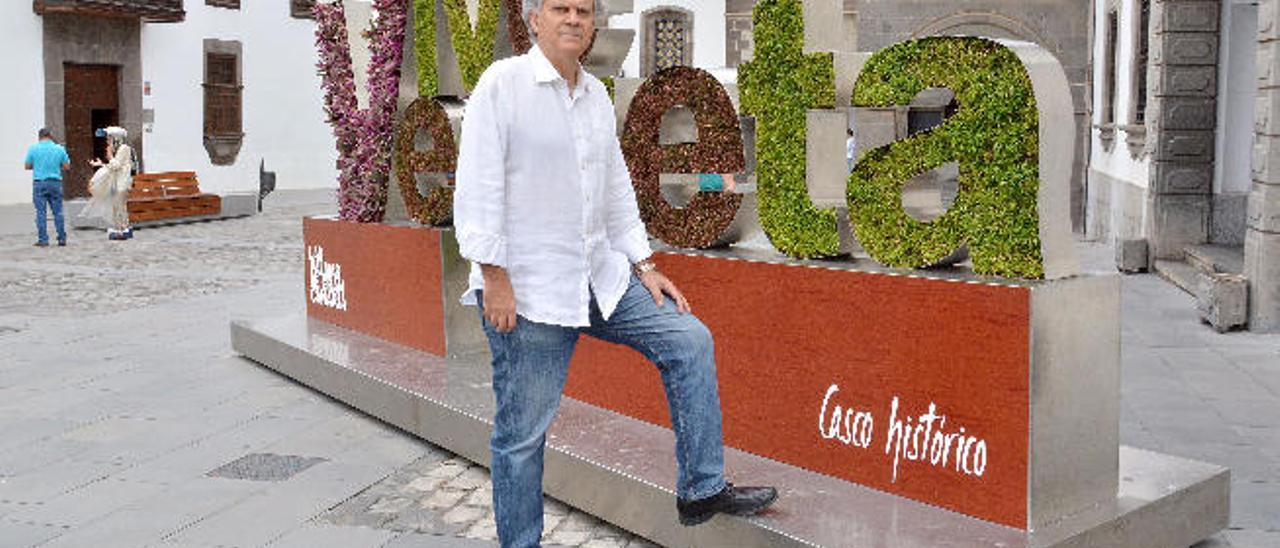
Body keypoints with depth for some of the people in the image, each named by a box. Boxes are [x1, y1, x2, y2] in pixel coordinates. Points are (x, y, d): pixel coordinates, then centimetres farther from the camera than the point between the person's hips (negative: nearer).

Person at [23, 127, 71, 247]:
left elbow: (27, 166, 4)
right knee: (58, 212, 6)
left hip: (39, 183, -1)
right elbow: (67, 166, 4)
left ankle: (43, 239, -1)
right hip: (55, 182, 1)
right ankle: (62, 238, 7)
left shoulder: (33, 148, 0)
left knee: (41, 212, 1)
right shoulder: (60, 149, 3)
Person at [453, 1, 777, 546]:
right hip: (527, 290, -7)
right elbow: (480, 185, -13)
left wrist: (643, 264, 13)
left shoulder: (597, 95, 13)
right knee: (522, 433, 0)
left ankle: (701, 490, 13)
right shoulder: (503, 82, -8)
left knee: (690, 341, 3)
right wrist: (494, 276, -17)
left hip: (601, 277, 7)